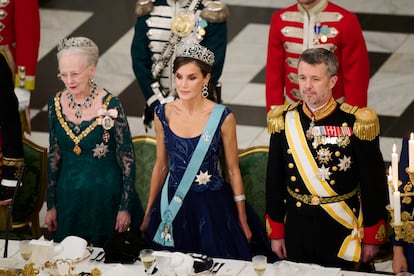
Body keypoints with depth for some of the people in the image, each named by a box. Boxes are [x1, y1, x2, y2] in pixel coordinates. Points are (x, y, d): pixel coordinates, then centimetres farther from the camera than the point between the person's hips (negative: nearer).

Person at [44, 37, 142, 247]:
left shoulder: (110, 106, -12)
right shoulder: (56, 105, 0)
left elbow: (128, 158, -7)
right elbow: (54, 156, 9)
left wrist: (125, 207, -9)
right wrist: (51, 205, 9)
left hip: (106, 197, -3)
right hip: (68, 197, 4)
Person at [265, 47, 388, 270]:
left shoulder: (356, 124, -12)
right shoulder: (284, 121, -2)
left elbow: (373, 184, -6)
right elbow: (274, 181, 5)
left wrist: (372, 238, -4)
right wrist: (276, 233, 6)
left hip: (343, 231, -3)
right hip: (297, 229, 3)